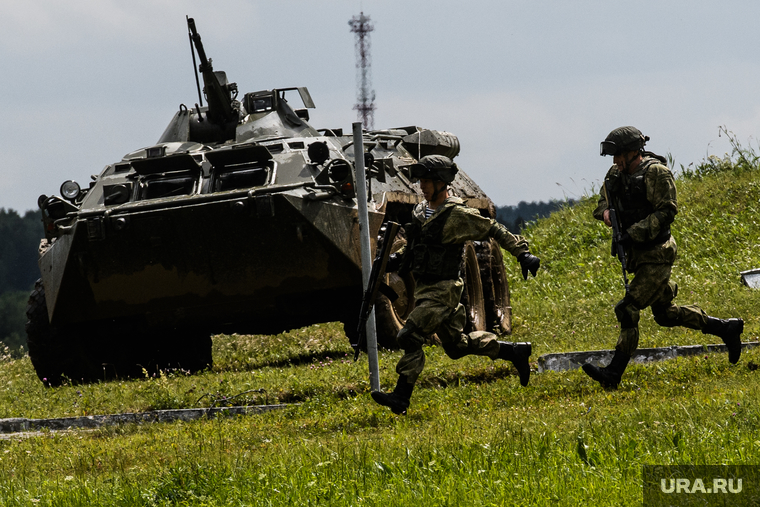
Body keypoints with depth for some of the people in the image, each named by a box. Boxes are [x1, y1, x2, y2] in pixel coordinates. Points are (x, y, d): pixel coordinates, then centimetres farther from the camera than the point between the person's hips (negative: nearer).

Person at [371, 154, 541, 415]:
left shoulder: (456, 215, -15)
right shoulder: (421, 211, 9)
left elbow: (494, 230, -10)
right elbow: (414, 247, 23)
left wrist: (523, 254, -13)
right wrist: (396, 260, 5)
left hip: (443, 290, -9)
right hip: (423, 287, 9)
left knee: (409, 337, -18)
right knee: (456, 344, 16)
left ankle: (401, 398, -16)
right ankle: (515, 352, 30)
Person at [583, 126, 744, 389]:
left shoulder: (655, 173, -15)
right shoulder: (616, 174, 8)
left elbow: (666, 211, -19)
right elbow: (603, 202, 20)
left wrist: (635, 233, -26)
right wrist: (605, 212, -5)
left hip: (656, 254, -9)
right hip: (638, 256, 9)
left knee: (628, 309, -14)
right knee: (665, 313, 15)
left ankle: (613, 374, -12)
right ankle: (726, 329, 28)